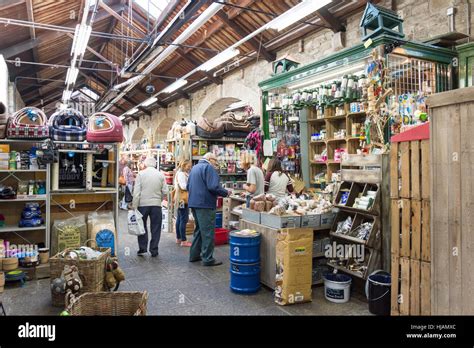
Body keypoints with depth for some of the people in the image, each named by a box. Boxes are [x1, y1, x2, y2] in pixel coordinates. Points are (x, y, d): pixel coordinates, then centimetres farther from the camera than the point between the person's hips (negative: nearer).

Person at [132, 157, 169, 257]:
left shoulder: (141, 174, -3)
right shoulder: (161, 175, 3)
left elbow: (136, 192, -7)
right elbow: (165, 191, 1)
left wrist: (134, 206, -4)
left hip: (143, 204, -1)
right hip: (156, 204, 1)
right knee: (155, 228, 8)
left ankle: (142, 248, 12)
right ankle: (154, 251, 10)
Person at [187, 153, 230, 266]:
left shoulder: (194, 168, 16)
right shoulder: (209, 167, -12)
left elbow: (188, 186, 23)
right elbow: (214, 187, -22)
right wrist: (226, 193, -9)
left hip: (194, 203, 9)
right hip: (205, 204, -9)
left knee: (199, 229, 20)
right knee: (208, 231, -2)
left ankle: (194, 255, 26)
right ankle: (207, 259, 2)